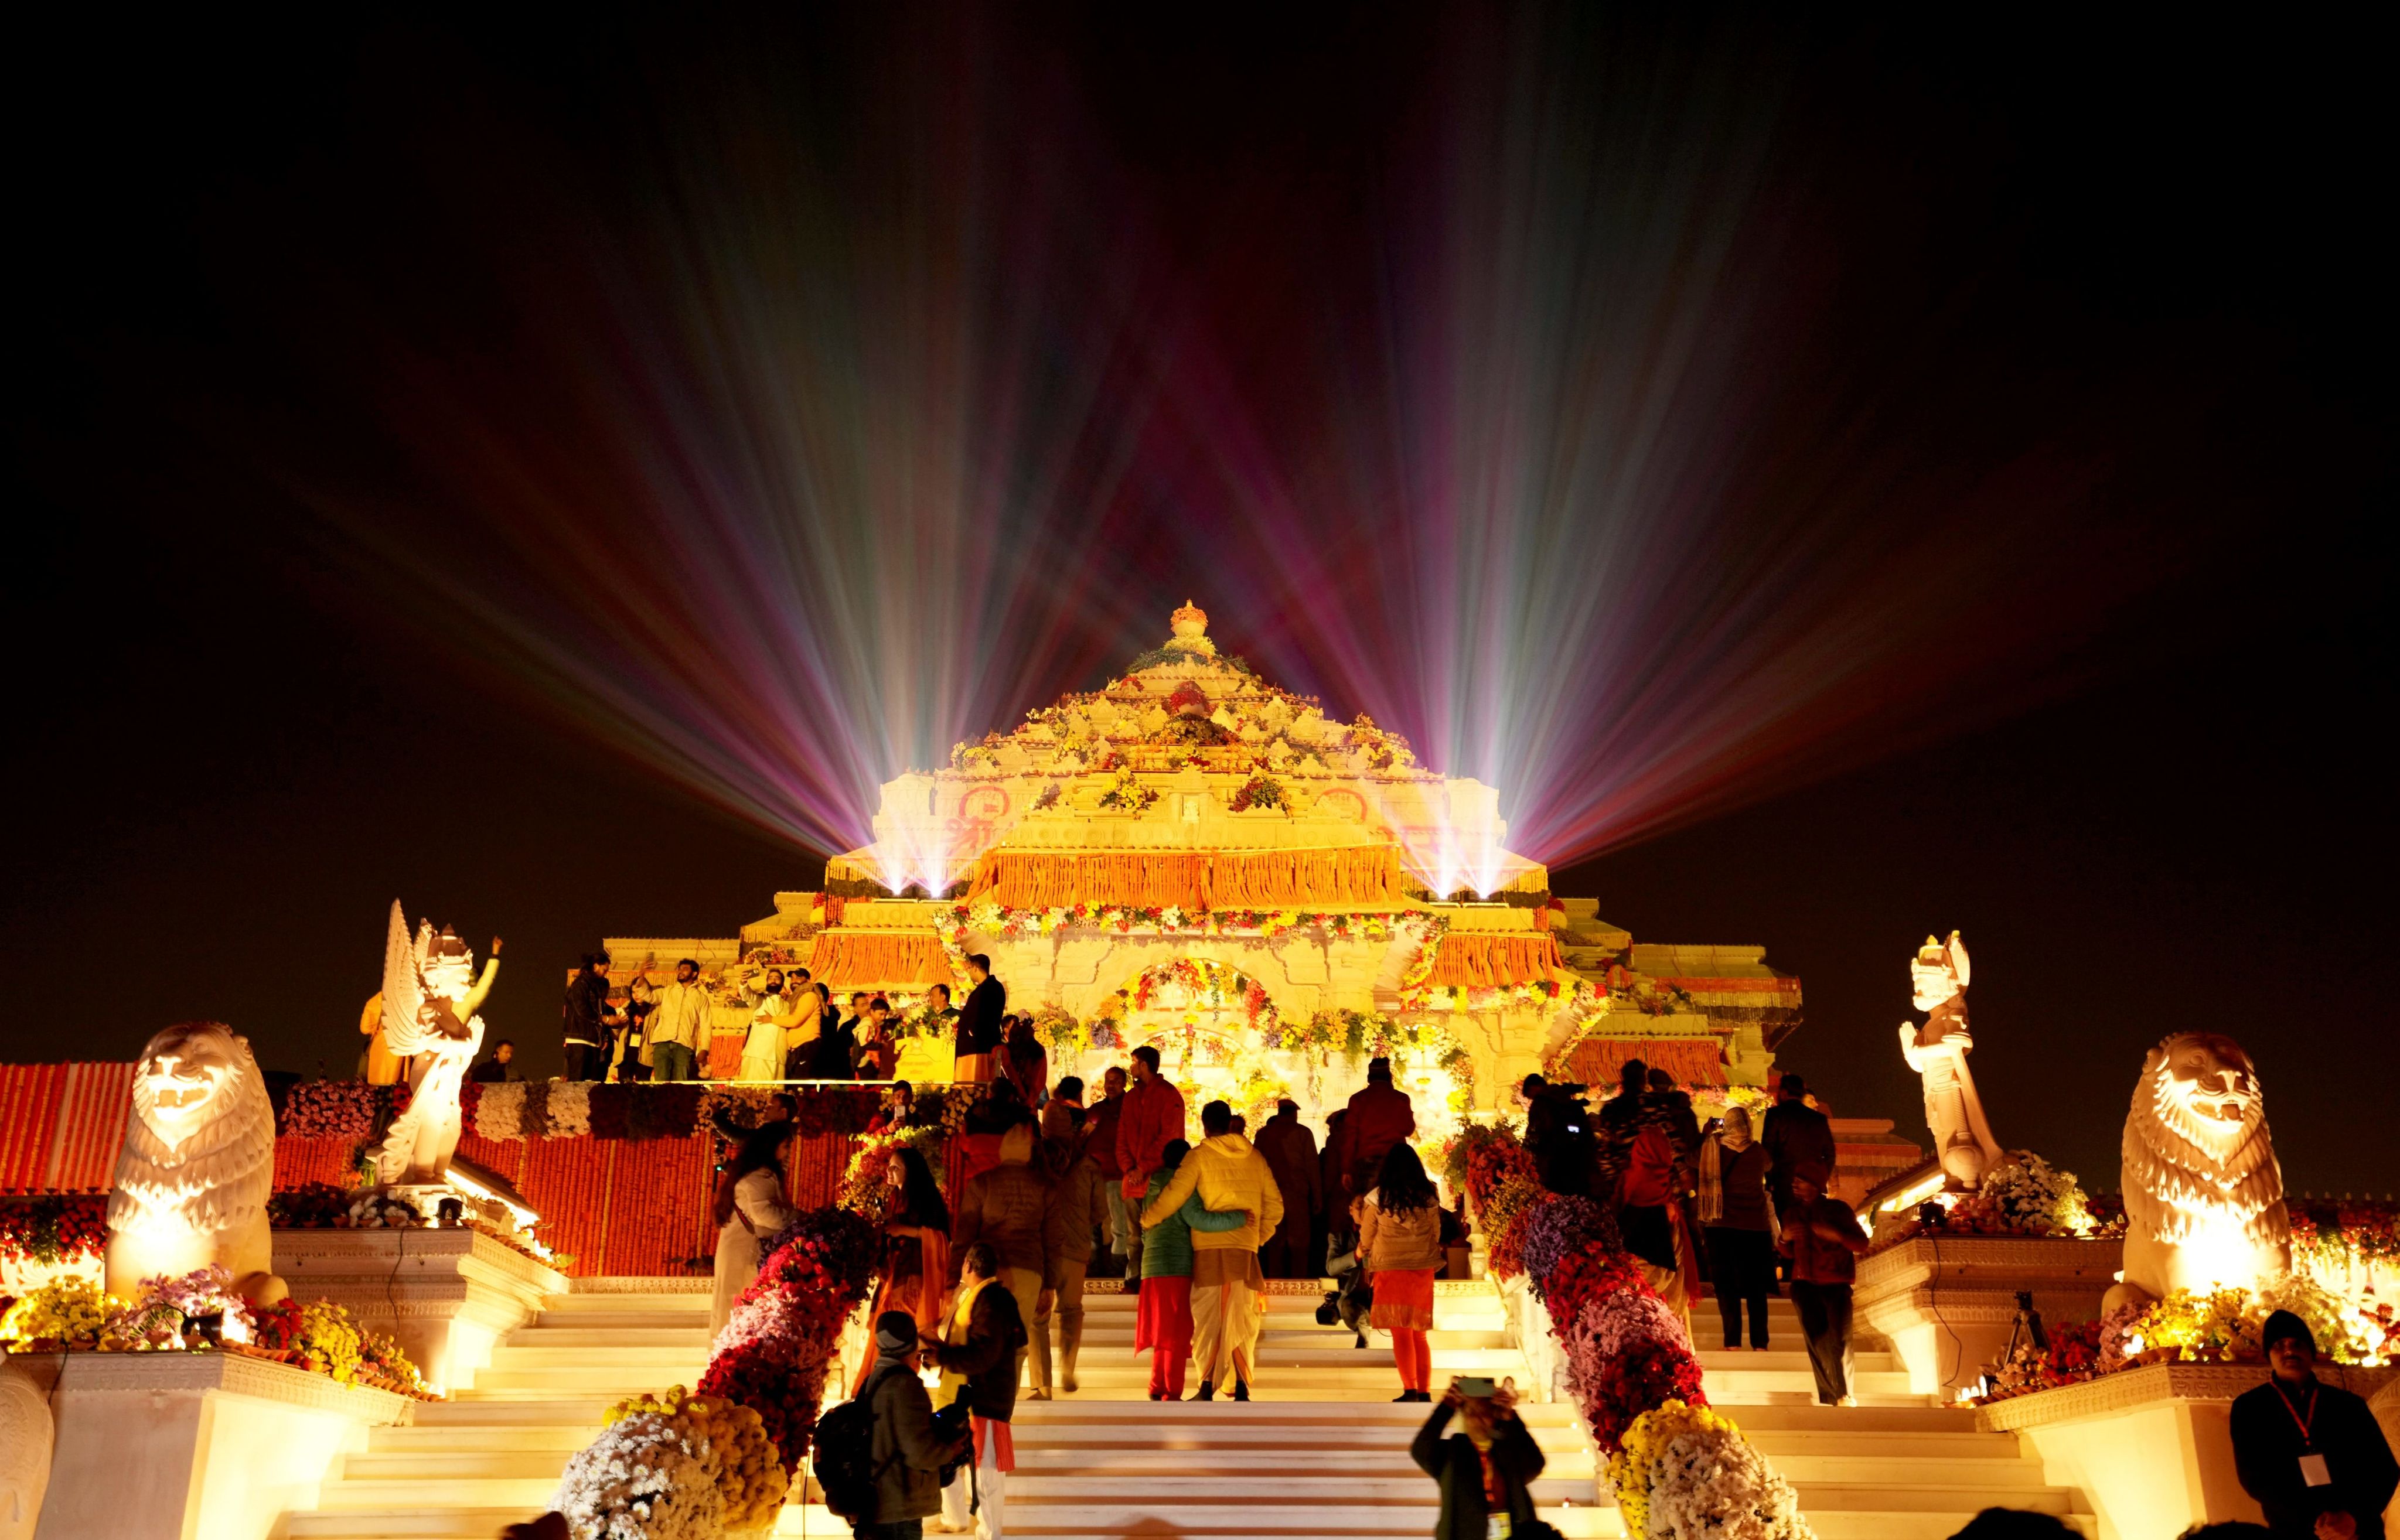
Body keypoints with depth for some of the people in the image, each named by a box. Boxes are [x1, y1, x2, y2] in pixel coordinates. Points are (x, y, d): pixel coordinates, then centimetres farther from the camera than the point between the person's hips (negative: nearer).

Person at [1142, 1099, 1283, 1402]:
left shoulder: (1200, 1156, -1)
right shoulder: (1255, 1157, 11)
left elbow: (1174, 1196, -8)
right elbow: (1274, 1206, 11)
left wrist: (1145, 1220, 6)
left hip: (1211, 1247, -3)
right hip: (1246, 1248, 3)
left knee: (1210, 1318, 1)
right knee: (1240, 1320, 11)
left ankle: (1207, 1389, -5)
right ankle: (1241, 1388, 6)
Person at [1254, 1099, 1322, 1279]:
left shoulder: (1263, 1134, 9)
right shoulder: (1302, 1133, 0)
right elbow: (1312, 1165, -2)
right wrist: (1316, 1197, 1)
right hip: (1296, 1194, -3)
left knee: (1275, 1244, 9)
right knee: (1299, 1245, 0)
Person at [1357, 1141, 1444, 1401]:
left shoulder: (1378, 1197, -6)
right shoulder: (1429, 1198, 2)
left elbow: (1366, 1239, 5)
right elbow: (1436, 1236, 10)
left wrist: (1361, 1253, 26)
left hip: (1390, 1270, -3)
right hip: (1423, 1271, 3)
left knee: (1401, 1333, 0)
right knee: (1419, 1334, 12)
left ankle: (1410, 1390, -7)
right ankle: (1425, 1391, 10)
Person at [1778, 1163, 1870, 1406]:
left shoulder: (1838, 1209, -2)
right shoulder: (1793, 1215, 11)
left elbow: (1862, 1244, -6)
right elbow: (1789, 1254, 20)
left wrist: (1836, 1235, -22)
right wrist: (1785, 1238, -2)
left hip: (1836, 1285, -3)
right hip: (1805, 1285, 4)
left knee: (1839, 1341, -8)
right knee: (1816, 1342, -1)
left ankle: (1845, 1395, 6)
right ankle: (1828, 1397, 6)